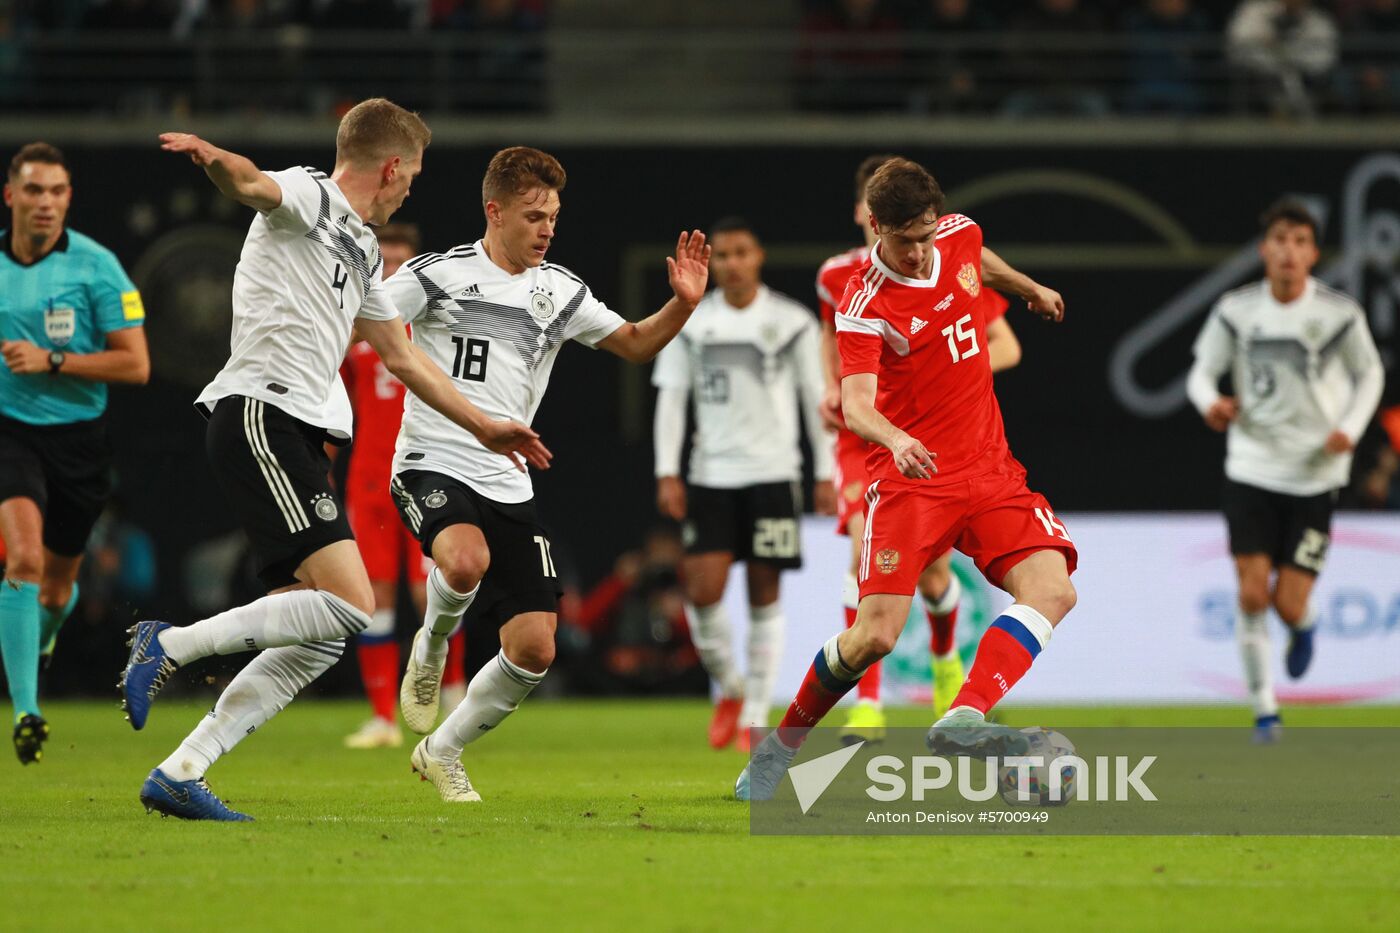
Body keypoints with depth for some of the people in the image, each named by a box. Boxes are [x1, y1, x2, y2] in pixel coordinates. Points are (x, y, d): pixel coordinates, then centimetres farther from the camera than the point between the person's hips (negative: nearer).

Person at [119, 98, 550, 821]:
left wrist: (484, 427, 42)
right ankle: (170, 645, -13)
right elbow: (251, 184, -26)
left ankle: (180, 772, 2)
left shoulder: (362, 250, 26)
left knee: (319, 638, 3)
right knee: (349, 605, -20)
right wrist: (213, 159, -50)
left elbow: (402, 356, 37)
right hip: (261, 416, -10)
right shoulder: (306, 199, -2)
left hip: (298, 436, 10)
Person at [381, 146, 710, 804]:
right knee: (467, 559, -38)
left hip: (508, 485, 5)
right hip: (432, 466, -5)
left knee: (535, 649, -4)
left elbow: (634, 344, 20)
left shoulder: (560, 291, 11)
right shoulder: (438, 274, -5)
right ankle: (430, 650, -3)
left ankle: (441, 751, 20)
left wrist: (682, 304, 2)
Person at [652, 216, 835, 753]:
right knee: (703, 591, -9)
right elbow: (670, 397, 7)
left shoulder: (792, 323, 2)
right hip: (710, 476, 1)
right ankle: (729, 688, 15)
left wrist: (826, 474, 3)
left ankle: (754, 718, 6)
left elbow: (817, 399, 6)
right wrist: (667, 473, 0)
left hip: (773, 473, -1)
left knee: (765, 596, -1)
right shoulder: (691, 324, 6)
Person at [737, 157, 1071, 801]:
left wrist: (1031, 289, 46)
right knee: (876, 634, -15)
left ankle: (964, 721, -33)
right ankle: (780, 746, 8)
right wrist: (895, 438, -49)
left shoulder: (960, 236, 2)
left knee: (1052, 589, -20)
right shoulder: (864, 306, -15)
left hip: (989, 468, 5)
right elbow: (856, 404, -27)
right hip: (910, 475, -5)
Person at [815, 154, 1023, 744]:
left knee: (932, 573, 4)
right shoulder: (837, 276, -1)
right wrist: (832, 387, 5)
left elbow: (1006, 347, -3)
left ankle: (944, 658, 43)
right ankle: (867, 706, -25)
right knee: (867, 549, -23)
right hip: (863, 437, 0)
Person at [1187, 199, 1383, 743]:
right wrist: (1210, 403, -18)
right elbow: (1202, 372, 5)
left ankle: (1304, 625, 35)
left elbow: (1369, 374, 10)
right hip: (1252, 469, 1)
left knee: (1289, 605, -4)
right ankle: (1264, 707, 9)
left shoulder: (1340, 315, -6)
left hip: (1315, 476, -1)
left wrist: (1350, 428, -6)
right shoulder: (1236, 311, -4)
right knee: (1252, 593, -8)